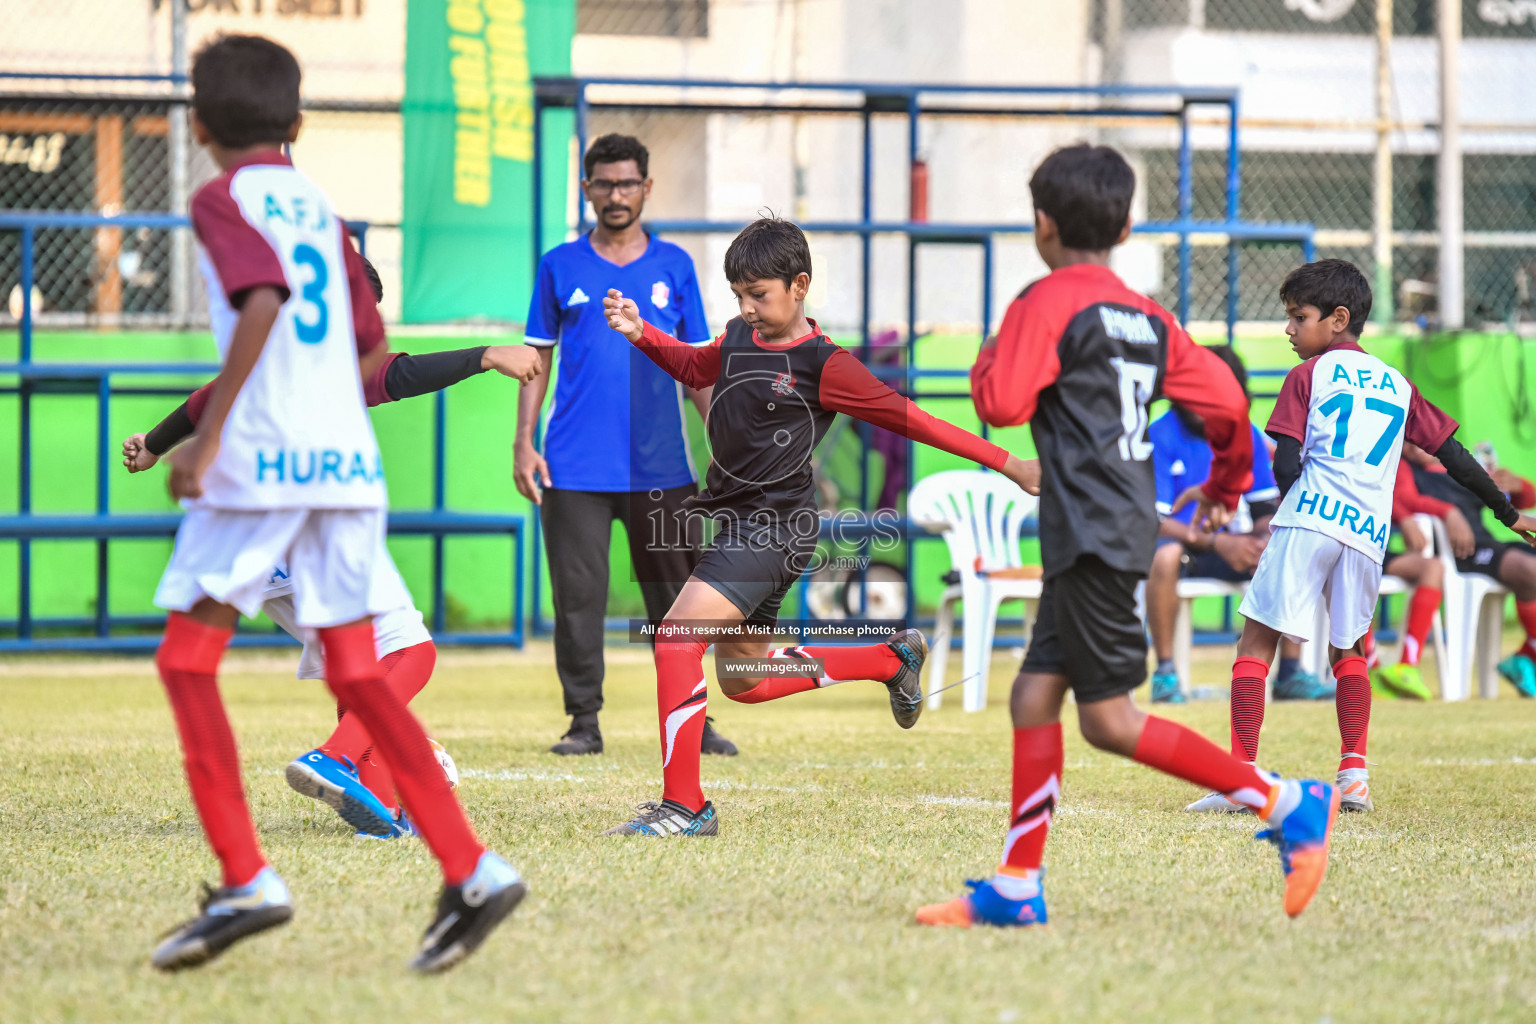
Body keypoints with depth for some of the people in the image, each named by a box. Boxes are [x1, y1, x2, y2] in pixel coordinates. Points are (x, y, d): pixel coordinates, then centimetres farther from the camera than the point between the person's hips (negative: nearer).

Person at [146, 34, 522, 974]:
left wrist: (208, 432, -19)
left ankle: (247, 880, -6)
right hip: (347, 458, 7)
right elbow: (370, 347, 23)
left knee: (187, 659, 3)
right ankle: (472, 871, -4)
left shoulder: (224, 200, -1)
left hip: (261, 455, -7)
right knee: (357, 676, 8)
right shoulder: (320, 207, 20)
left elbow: (264, 299, -20)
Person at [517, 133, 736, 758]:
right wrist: (523, 441, 0)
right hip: (575, 466, -1)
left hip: (660, 466, 1)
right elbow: (537, 357, 9)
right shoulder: (561, 266, 7)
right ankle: (584, 722, 7)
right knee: (578, 597, -1)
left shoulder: (673, 266, 9)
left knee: (675, 599, 2)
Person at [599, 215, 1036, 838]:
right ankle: (894, 658, 36)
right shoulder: (740, 337, 9)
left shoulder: (822, 365, -13)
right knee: (745, 681, 20)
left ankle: (684, 805, -19)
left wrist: (1006, 464, -11)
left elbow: (908, 419, -10)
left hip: (776, 525, -9)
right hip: (740, 523, 9)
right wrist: (639, 332, 12)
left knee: (677, 638, -22)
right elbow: (696, 366, 31)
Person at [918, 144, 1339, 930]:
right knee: (1035, 695, 9)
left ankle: (1286, 803, -11)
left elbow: (1003, 403, -15)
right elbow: (1226, 402, 13)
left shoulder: (1046, 303, -7)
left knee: (1110, 720, -8)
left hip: (1091, 534, -9)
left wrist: (985, 363, 8)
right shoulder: (1149, 317, 14)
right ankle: (1016, 885, 7)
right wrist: (1225, 487, 30)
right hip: (1123, 530, 9)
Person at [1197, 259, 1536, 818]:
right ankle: (1354, 773, 10)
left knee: (1257, 641, -1)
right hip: (1369, 534, 5)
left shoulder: (1307, 375, 6)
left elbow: (1286, 464, -2)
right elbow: (1454, 456, 20)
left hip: (1310, 519, -5)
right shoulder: (1398, 385, 21)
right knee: (1347, 650, 23)